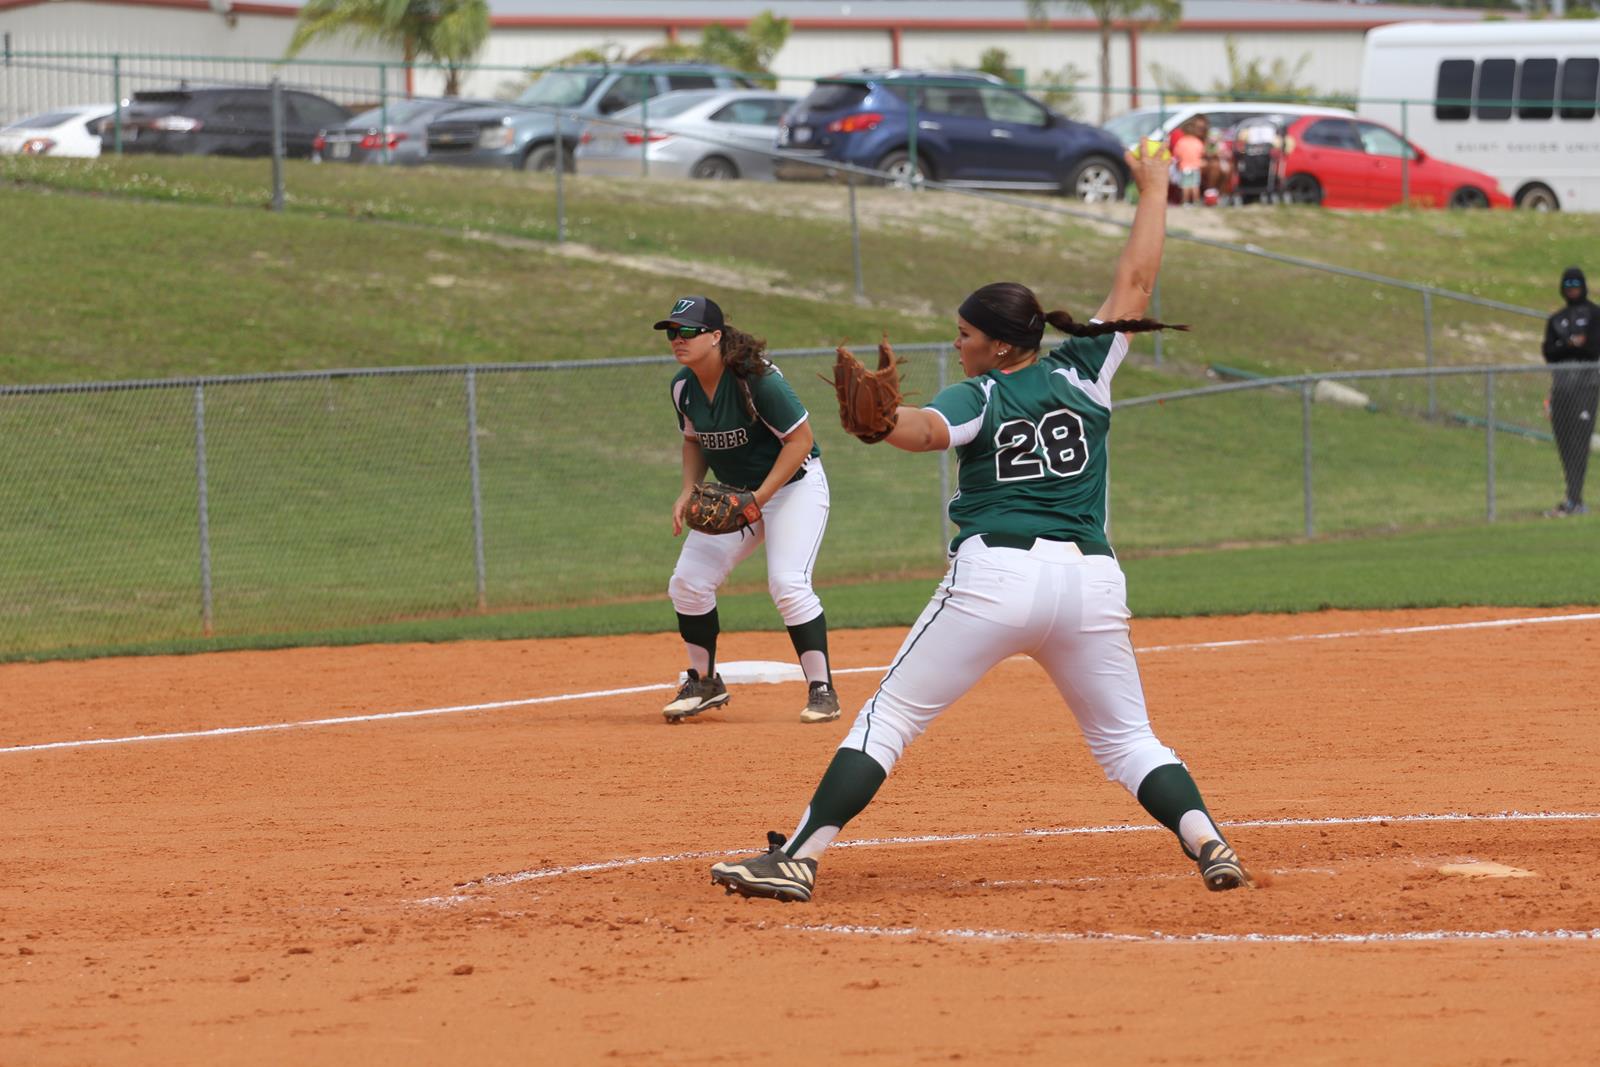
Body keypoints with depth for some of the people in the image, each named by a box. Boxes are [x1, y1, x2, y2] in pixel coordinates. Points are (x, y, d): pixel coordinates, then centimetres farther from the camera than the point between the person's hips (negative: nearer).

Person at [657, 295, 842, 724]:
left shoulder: (755, 379, -26)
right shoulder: (683, 387, -4)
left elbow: (800, 439, -22)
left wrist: (758, 499, -26)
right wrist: (687, 493, -2)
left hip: (793, 484, -7)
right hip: (733, 493, 7)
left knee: (787, 583, -22)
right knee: (687, 582, -1)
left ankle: (821, 689, -11)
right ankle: (703, 682, 17)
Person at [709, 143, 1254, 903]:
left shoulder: (978, 397, 2)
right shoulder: (1083, 374, 11)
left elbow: (925, 430, -21)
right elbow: (1136, 284, 18)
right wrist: (1153, 191, 30)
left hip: (995, 577, -4)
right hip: (1092, 581, 4)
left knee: (886, 721, 1)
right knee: (1126, 738, 16)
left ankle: (798, 859, -6)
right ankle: (1209, 845, -6)